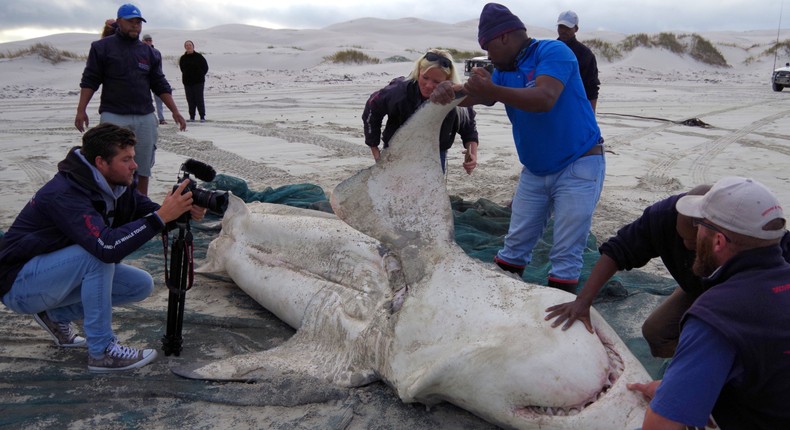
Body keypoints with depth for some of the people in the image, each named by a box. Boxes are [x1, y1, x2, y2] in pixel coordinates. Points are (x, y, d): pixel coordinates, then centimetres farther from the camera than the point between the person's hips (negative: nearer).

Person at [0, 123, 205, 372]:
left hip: (59, 273, 8)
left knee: (141, 285, -4)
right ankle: (102, 351, -20)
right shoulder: (65, 194, -31)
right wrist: (162, 216, -43)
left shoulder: (115, 184, -6)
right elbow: (107, 246, -43)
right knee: (98, 253, -32)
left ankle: (57, 315, 10)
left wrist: (185, 211, -25)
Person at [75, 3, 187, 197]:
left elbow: (160, 85, 14)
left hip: (145, 118, 4)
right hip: (113, 116, -4)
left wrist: (175, 112, 6)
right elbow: (90, 80, 1)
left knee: (143, 168, 7)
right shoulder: (103, 47, 2)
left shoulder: (148, 51, 14)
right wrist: (81, 110, -8)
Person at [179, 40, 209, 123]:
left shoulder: (199, 56, -3)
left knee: (199, 99, -5)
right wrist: (186, 75, 10)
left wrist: (200, 75, -1)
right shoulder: (183, 58, 7)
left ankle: (202, 116, 1)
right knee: (190, 100, 4)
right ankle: (192, 116, 10)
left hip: (198, 82, -3)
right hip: (187, 82, 4)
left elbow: (205, 67, 3)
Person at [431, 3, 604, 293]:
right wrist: (450, 91, -25)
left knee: (566, 256, -3)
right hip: (534, 171, 7)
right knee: (515, 245, 12)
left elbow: (544, 99, -30)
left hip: (578, 166, -7)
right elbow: (474, 97, -3)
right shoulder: (505, 72, 9)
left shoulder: (553, 51, -14)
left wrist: (492, 90, -36)